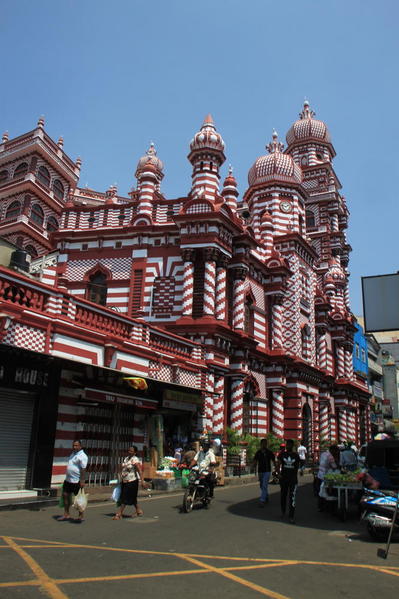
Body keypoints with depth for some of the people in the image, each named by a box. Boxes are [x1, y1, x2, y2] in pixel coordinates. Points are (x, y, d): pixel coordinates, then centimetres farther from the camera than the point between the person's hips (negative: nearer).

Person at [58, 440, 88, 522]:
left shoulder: (82, 456, -16)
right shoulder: (73, 453, 13)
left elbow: (83, 469, -21)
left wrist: (82, 481, -26)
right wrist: (67, 477, 20)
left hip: (77, 481, -9)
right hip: (68, 480, 9)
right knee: (65, 495, 9)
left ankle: (81, 516, 12)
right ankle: (66, 514, 20)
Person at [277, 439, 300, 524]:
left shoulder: (296, 455, 1)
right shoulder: (282, 454, 0)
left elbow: (297, 467, 10)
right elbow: (279, 464, -3)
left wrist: (295, 476, 8)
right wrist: (279, 473, -17)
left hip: (293, 479, -1)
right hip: (284, 478, 1)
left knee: (292, 497, -7)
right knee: (283, 495, 15)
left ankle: (291, 516, -1)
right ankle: (283, 511, 36)